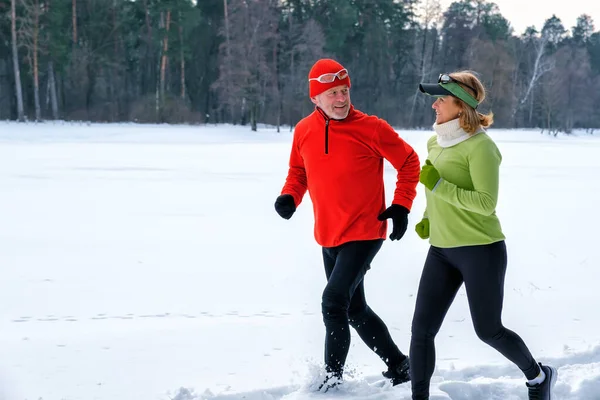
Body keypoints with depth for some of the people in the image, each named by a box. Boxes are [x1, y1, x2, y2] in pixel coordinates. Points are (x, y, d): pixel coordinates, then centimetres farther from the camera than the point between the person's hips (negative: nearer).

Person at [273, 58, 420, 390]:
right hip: (329, 238, 6)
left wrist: (401, 207, -9)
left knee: (333, 302, -18)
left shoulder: (371, 128, -14)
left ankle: (332, 376, -6)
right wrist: (289, 197, -4)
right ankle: (398, 365, 32)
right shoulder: (304, 131, -2)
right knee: (355, 310, 15)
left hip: (364, 234, -6)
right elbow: (298, 171, 15)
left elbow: (409, 162, -2)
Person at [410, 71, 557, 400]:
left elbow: (486, 203, -23)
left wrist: (439, 186, -25)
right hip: (441, 250, 7)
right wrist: (428, 219, 10)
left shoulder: (479, 146, -16)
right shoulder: (435, 143, 8)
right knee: (422, 329, -2)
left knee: (488, 331, 6)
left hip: (481, 250, -7)